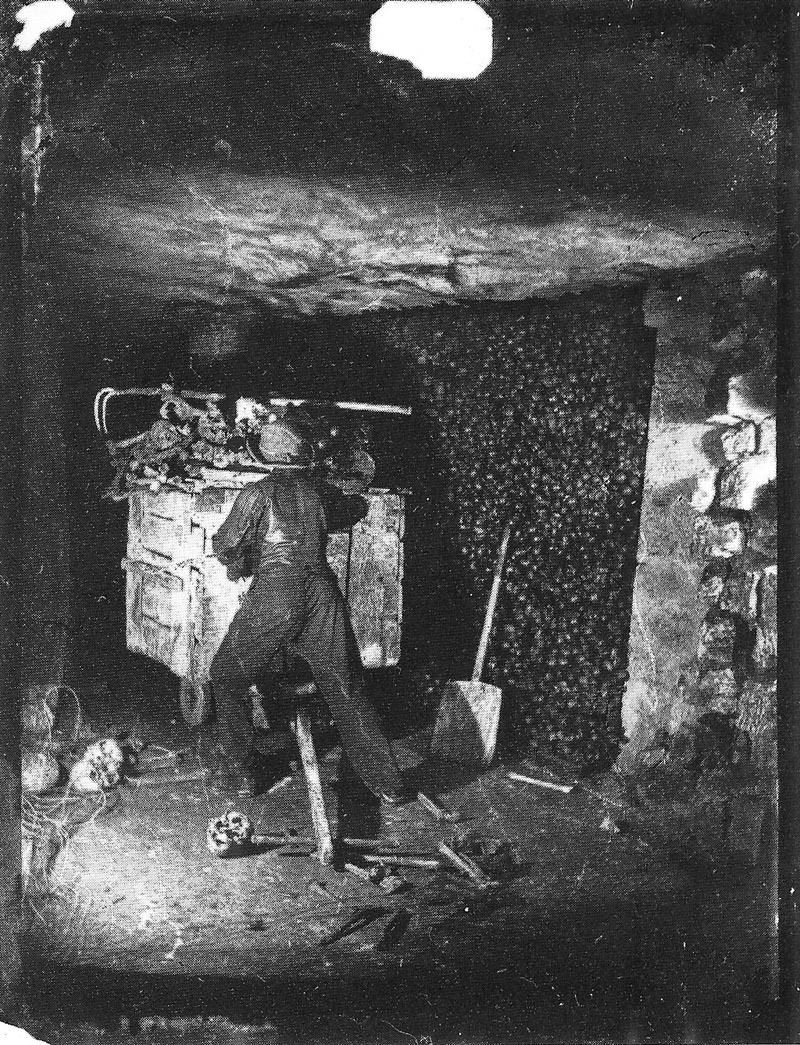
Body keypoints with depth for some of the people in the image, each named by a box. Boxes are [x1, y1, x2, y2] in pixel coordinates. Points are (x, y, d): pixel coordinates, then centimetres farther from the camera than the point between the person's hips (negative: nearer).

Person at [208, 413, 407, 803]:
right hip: (322, 592, 4)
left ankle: (242, 771, 17)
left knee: (228, 676, 17)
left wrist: (238, 564, 17)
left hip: (273, 594, -4)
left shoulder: (259, 492, -1)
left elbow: (226, 544, -3)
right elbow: (354, 510, 32)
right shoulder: (321, 490, 11)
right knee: (345, 689, 11)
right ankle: (387, 782, 14)